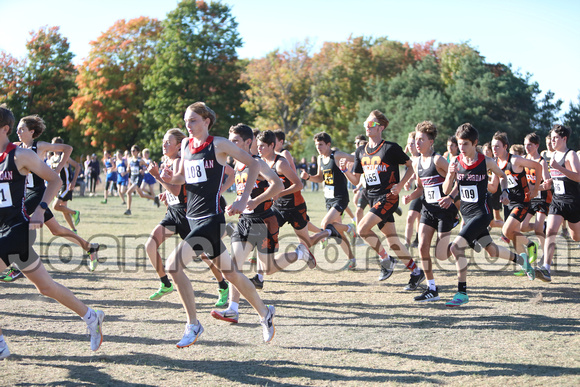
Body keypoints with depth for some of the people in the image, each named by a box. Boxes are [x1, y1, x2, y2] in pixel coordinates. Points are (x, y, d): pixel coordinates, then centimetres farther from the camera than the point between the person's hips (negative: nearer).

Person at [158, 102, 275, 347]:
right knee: (230, 273, 14)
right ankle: (264, 312, 32)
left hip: (211, 217, -7)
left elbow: (253, 164, -3)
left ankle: (193, 325, -7)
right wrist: (170, 178, -1)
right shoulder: (186, 145, 11)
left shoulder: (218, 144, -8)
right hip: (192, 216, 7)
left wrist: (244, 199, -9)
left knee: (173, 264, -18)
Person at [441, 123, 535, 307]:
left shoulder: (486, 162, -9)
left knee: (456, 246, -20)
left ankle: (462, 293, -11)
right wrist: (450, 175, -16)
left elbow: (502, 176, 11)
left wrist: (504, 191, -6)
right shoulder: (455, 163, -2)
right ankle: (520, 259, 48)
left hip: (481, 213, -5)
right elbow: (447, 190, 2)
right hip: (466, 213, 5)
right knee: (492, 250, 18)